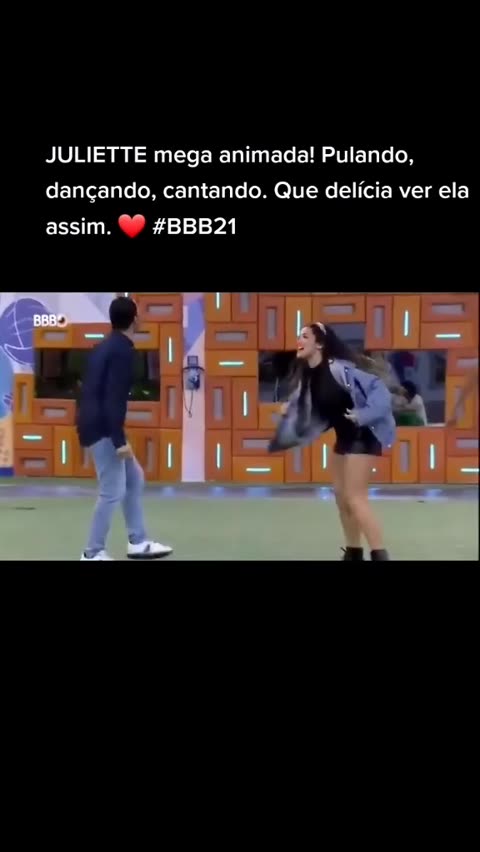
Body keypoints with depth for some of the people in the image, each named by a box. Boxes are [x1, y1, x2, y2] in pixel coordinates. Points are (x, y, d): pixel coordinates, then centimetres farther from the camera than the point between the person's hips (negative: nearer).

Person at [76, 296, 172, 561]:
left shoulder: (106, 347, 15)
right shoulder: (123, 350, -15)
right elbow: (114, 398, -22)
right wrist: (119, 440, -24)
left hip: (95, 424, 10)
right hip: (102, 429, -10)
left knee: (134, 479, 16)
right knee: (113, 491, -5)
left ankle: (138, 543, 20)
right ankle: (93, 554, 4)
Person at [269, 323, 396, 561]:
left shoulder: (339, 368, -22)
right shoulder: (307, 376, 4)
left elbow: (378, 389, -24)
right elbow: (309, 411, 12)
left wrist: (362, 416, -31)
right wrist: (289, 412, -3)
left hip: (362, 437, -9)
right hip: (344, 438, 9)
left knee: (355, 498, -12)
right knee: (341, 496, 14)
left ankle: (380, 555, -7)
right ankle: (354, 552, 26)